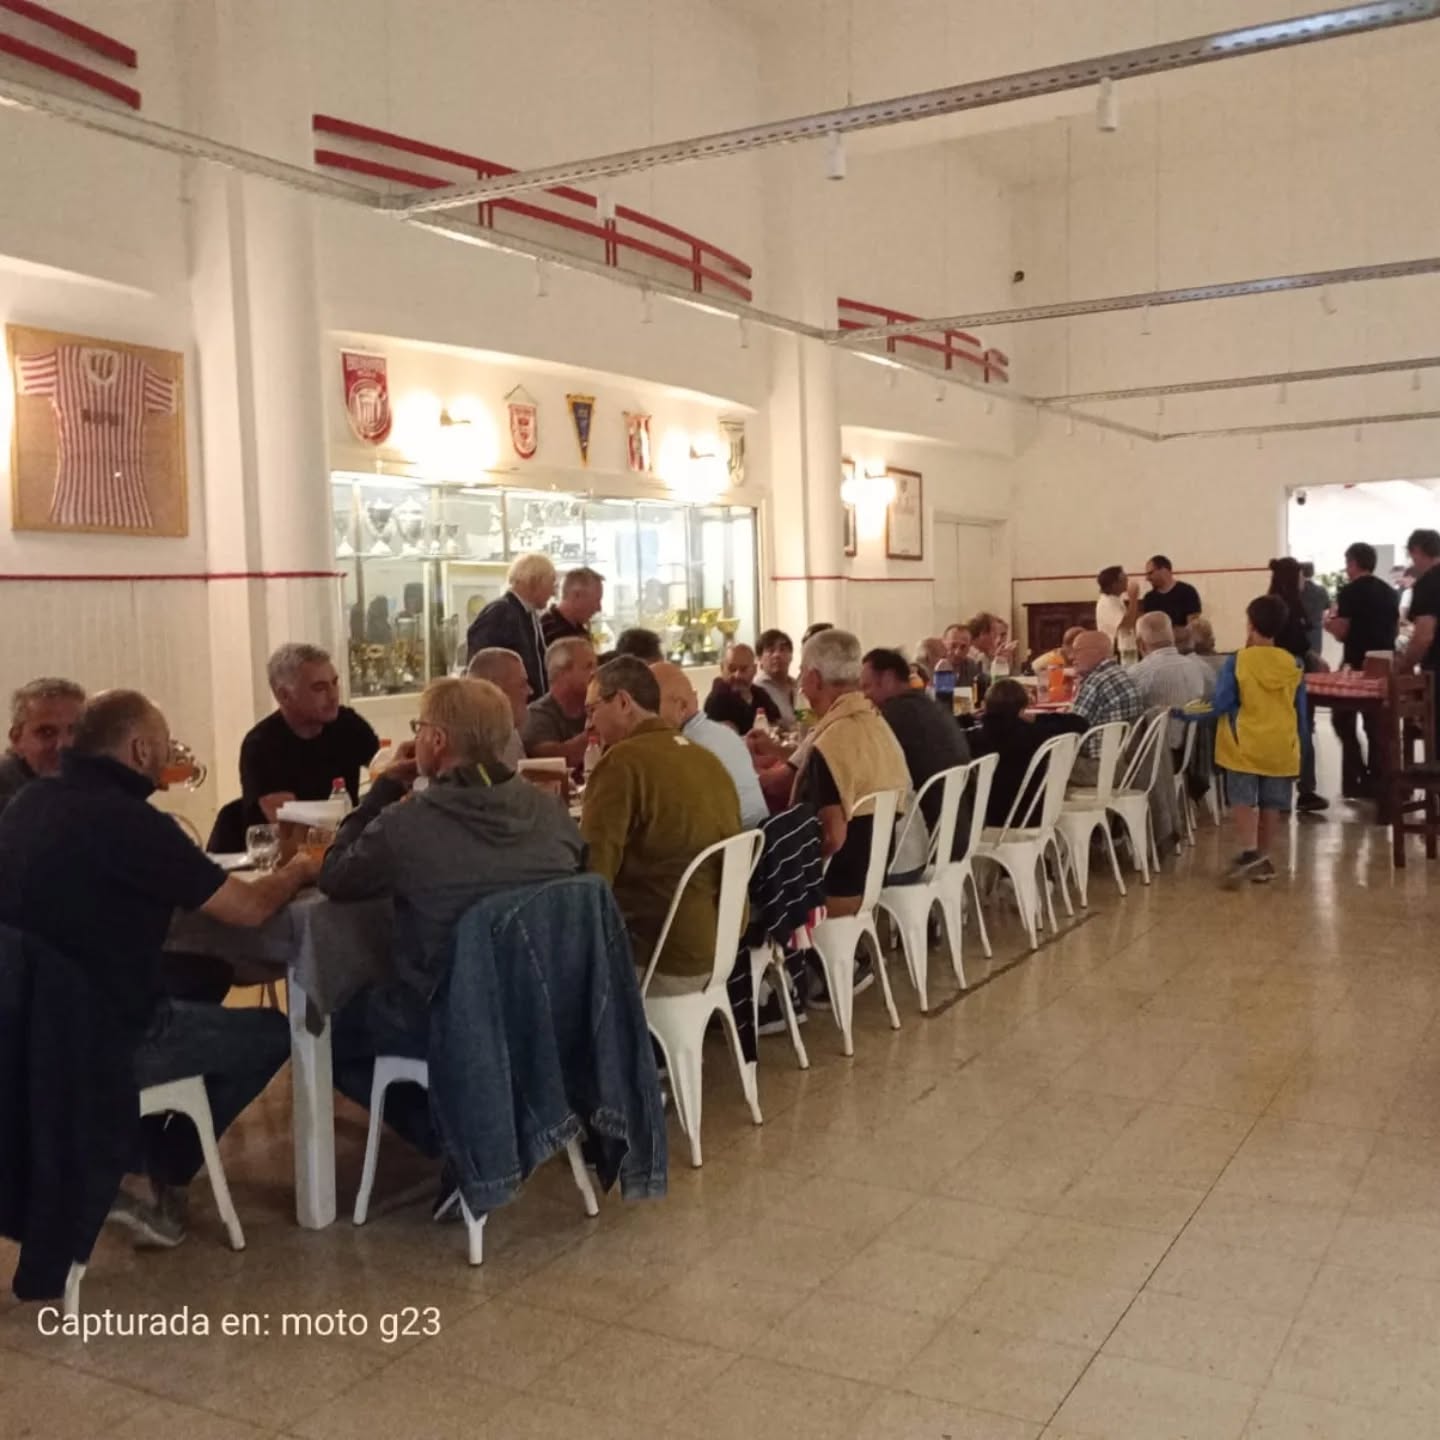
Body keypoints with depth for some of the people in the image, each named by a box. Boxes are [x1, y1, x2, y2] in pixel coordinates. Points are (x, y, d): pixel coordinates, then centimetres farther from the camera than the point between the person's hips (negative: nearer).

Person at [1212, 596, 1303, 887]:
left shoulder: (1238, 661, -10)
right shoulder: (1293, 665, 2)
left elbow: (1221, 704, -10)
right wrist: (1299, 748, 16)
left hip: (1246, 745, -3)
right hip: (1281, 746, 3)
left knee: (1244, 800, 1)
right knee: (1270, 804, 10)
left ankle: (1249, 852, -15)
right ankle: (1263, 859, 16)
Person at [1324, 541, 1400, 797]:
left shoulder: (1349, 592, -10)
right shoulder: (1390, 592, 10)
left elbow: (1341, 633, -13)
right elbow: (1395, 630, 17)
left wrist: (1328, 623, 7)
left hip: (1356, 665, -6)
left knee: (1343, 719, 7)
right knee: (1376, 725, 10)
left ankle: (1356, 779, 1)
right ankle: (1374, 782, 11)